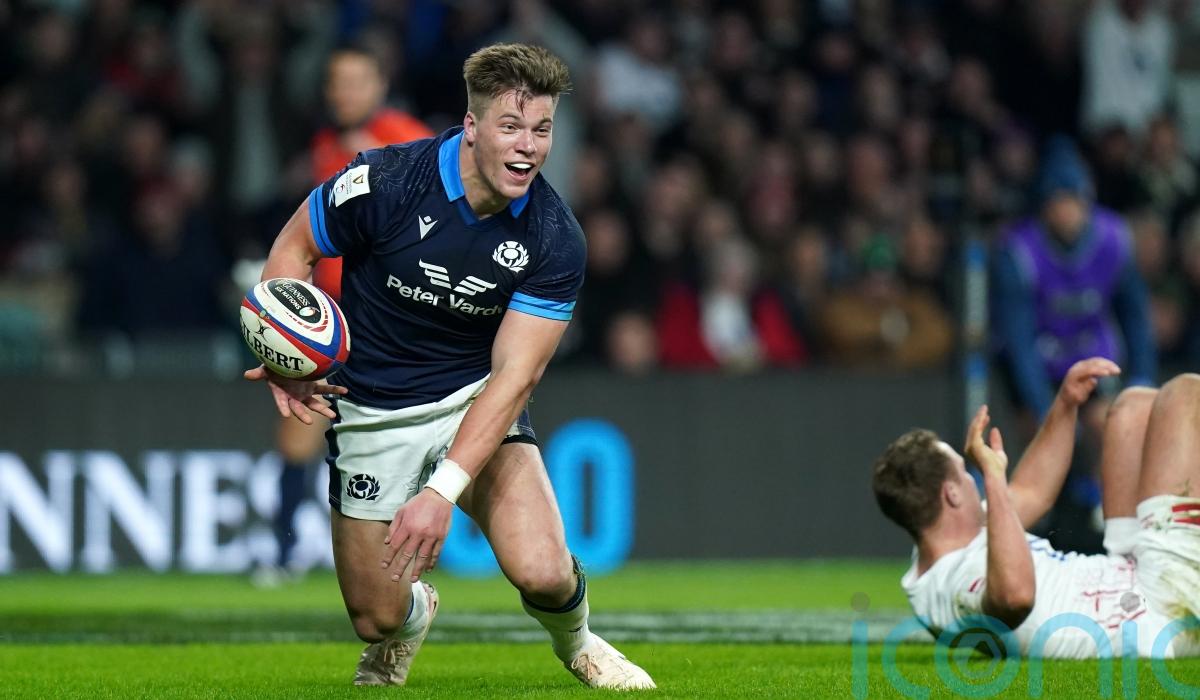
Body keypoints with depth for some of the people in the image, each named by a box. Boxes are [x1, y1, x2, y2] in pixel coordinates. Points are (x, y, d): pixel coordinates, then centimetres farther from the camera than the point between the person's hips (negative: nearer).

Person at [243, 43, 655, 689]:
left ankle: (574, 641, 17)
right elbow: (295, 246, -3)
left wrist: (443, 491, -30)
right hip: (373, 412, 0)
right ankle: (414, 612, 41)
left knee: (542, 573, -22)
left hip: (477, 400, 0)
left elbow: (514, 374, -20)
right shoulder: (385, 182, -21)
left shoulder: (554, 241, -17)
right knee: (377, 619, 0)